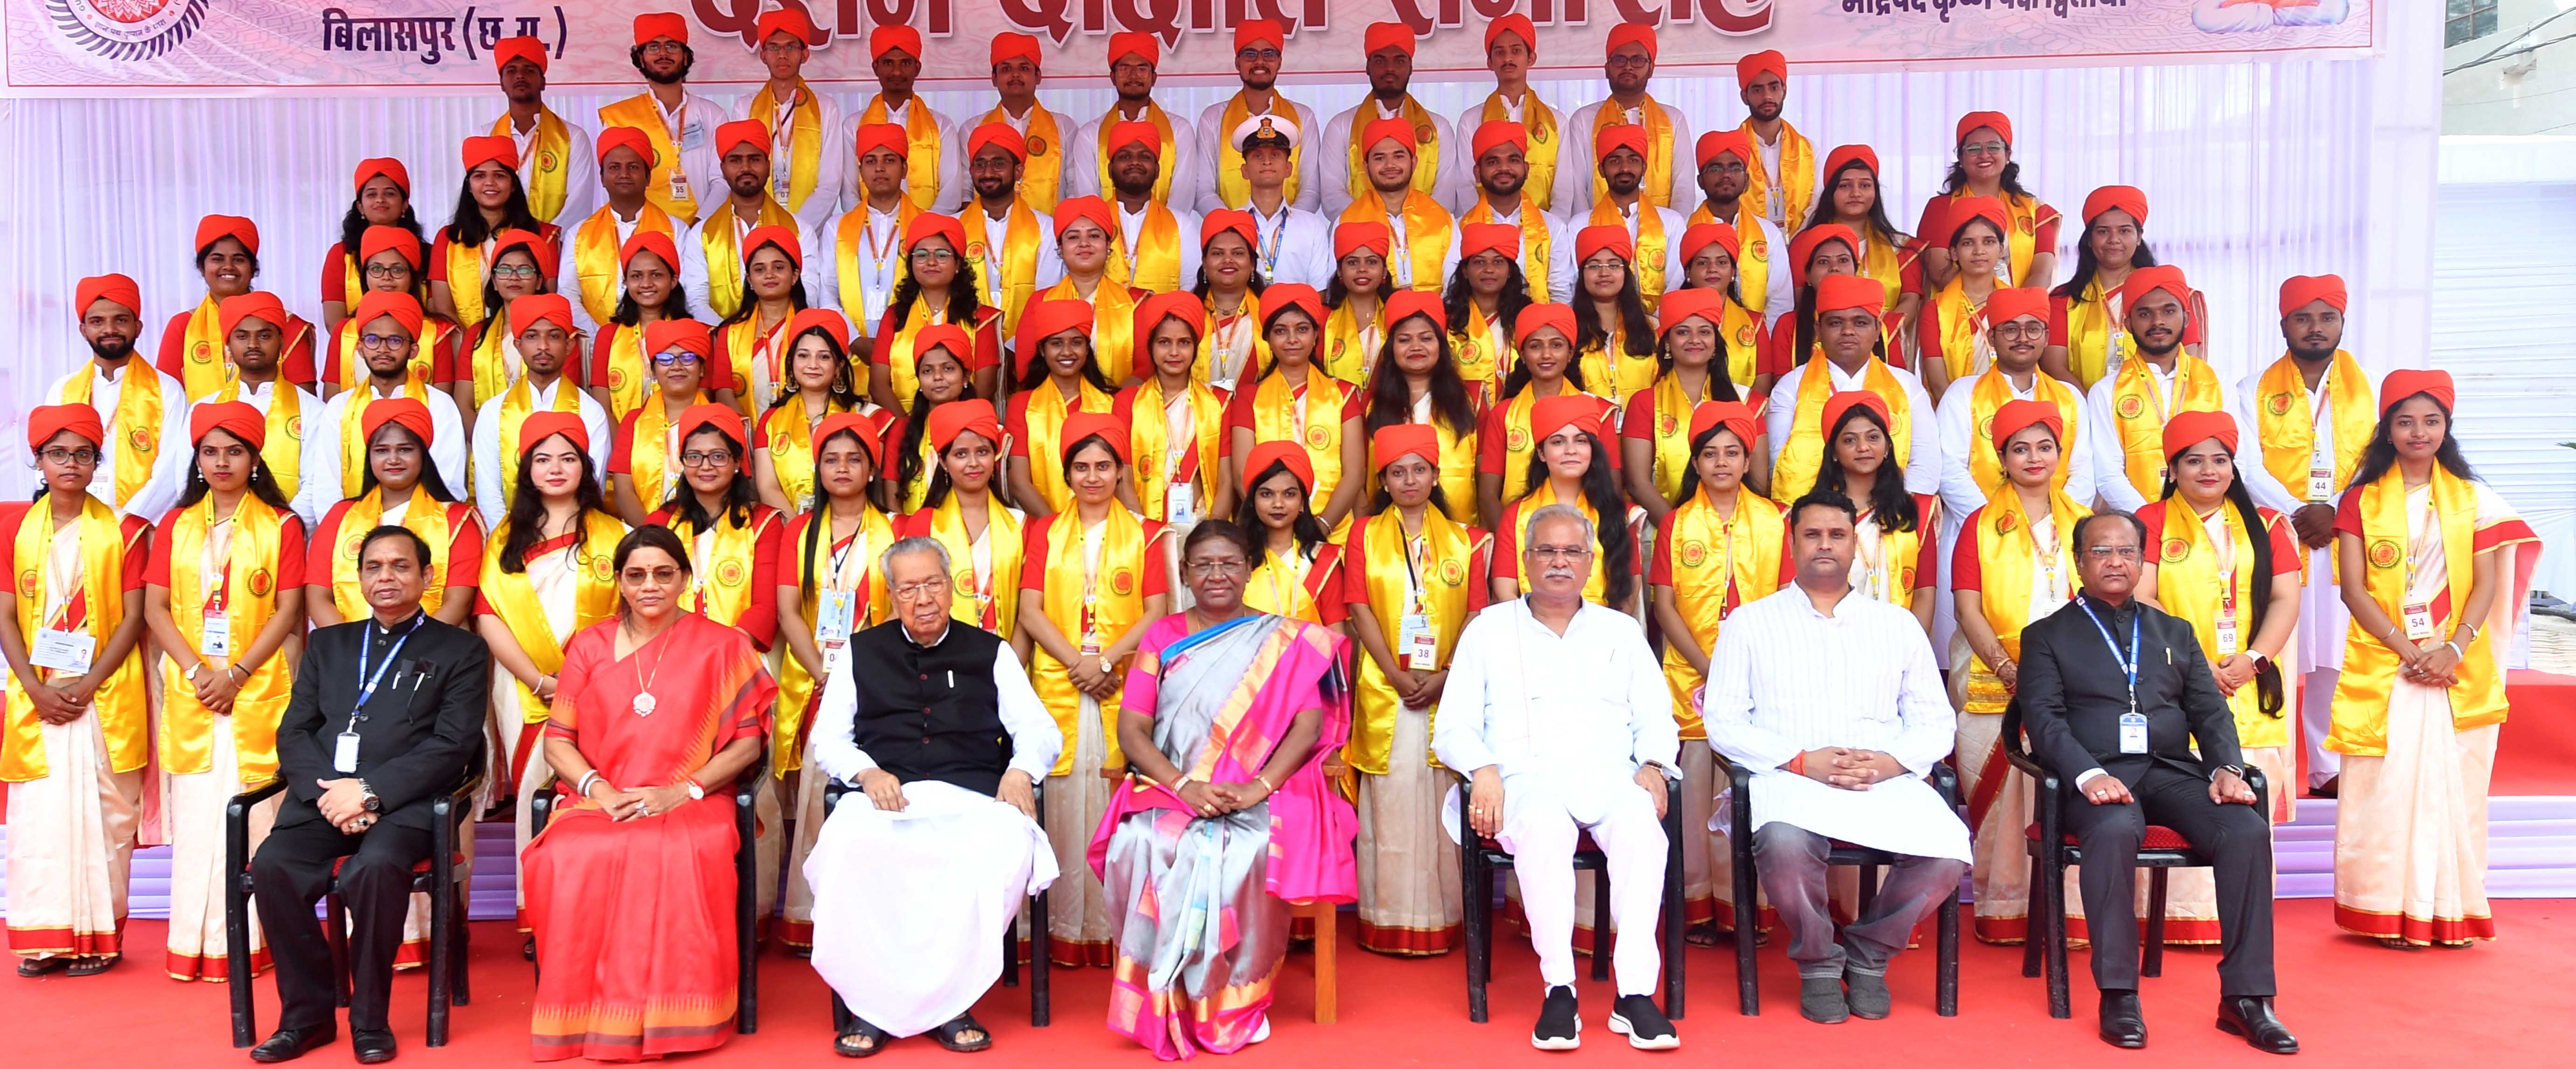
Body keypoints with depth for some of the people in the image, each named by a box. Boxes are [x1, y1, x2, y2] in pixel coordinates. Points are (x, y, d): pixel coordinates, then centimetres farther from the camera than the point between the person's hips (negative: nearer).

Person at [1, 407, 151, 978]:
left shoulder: (123, 529, 1)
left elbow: (132, 618, -2)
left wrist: (87, 685, -12)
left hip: (107, 697, -2)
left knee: (104, 813, 0)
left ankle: (99, 936, 7)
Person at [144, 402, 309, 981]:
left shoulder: (282, 526, 3)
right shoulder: (176, 525, 12)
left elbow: (287, 611, -2)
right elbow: (155, 607, 6)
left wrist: (236, 673, -11)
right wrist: (197, 671, -7)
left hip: (257, 688, -3)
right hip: (189, 689, 3)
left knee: (252, 810, -4)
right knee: (194, 811, 2)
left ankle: (249, 942, 1)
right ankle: (193, 944, 8)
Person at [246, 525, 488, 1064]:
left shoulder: (461, 650, 10)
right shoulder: (326, 643, 23)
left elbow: (452, 746, -2)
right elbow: (293, 733, 14)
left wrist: (370, 792, -13)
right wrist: (327, 791, -7)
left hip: (402, 802, -4)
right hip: (322, 798, 4)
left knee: (375, 867, -34)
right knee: (272, 866, -26)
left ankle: (370, 1019, -16)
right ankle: (308, 1014, -9)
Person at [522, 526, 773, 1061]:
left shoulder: (722, 646, 9)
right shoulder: (590, 646, 16)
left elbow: (748, 741, 4)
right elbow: (558, 740, 11)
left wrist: (683, 791, -9)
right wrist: (600, 790, -8)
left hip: (690, 808, -2)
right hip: (599, 805, 2)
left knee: (679, 855, -37)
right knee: (568, 857, -32)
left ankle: (666, 1021, -23)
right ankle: (586, 1017, -17)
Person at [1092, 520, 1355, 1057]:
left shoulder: (1286, 642, 10)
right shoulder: (1161, 637, 13)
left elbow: (1309, 725, -2)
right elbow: (1131, 729, 4)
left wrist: (1259, 787, -19)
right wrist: (1183, 785, -14)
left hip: (1261, 801, -1)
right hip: (1168, 794, 2)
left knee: (1243, 854, -34)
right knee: (1144, 847, -31)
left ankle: (1235, 1005, -15)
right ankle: (1164, 1006, -17)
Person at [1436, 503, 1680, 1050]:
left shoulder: (1621, 631, 24)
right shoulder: (1489, 629, 17)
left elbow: (1655, 719, 18)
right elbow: (1453, 726, 10)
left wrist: (1652, 766, -4)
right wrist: (1483, 771, -11)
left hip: (1610, 776, 2)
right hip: (1527, 777, -1)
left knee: (1641, 825, -33)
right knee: (1544, 828, -37)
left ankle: (1635, 993, -32)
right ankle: (1559, 990, -31)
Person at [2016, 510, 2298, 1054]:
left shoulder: (2175, 632, 24)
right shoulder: (2047, 635, 12)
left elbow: (2211, 710, 15)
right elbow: (2044, 717, -2)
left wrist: (2226, 768, -6)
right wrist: (2089, 774, -20)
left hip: (2174, 770, 4)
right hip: (2098, 774, -4)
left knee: (2248, 830, -25)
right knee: (2115, 831, -37)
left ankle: (2244, 997, -18)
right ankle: (2119, 995, -27)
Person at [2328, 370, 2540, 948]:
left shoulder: (2471, 499, 9)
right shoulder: (2361, 500, 5)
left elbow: (2486, 584, 2)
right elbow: (2354, 589, -2)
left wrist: (2454, 649, -13)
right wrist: (2409, 651, -12)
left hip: (2458, 667, 1)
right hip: (2382, 664, -1)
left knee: (2452, 781, 2)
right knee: (2389, 781, -4)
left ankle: (2452, 910, 10)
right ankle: (2393, 912, 1)